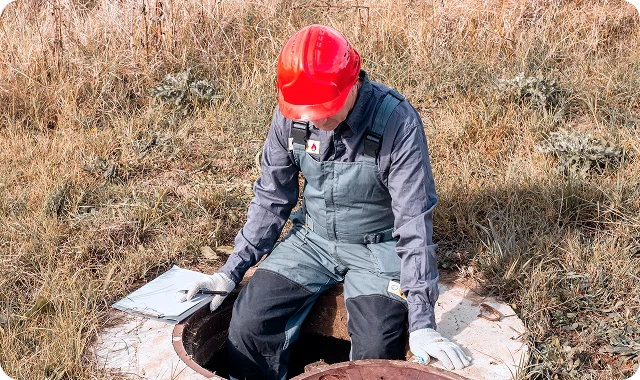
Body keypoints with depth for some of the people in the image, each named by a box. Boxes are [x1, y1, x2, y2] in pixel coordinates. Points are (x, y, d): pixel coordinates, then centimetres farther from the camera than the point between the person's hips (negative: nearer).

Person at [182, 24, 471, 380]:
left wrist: (421, 321, -26)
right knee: (248, 324, -12)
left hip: (378, 247, -3)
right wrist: (232, 270, -4)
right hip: (312, 239, 4)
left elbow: (414, 223, -24)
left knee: (376, 351, -22)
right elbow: (271, 200, 0)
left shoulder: (397, 123, -26)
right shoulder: (290, 116, -13)